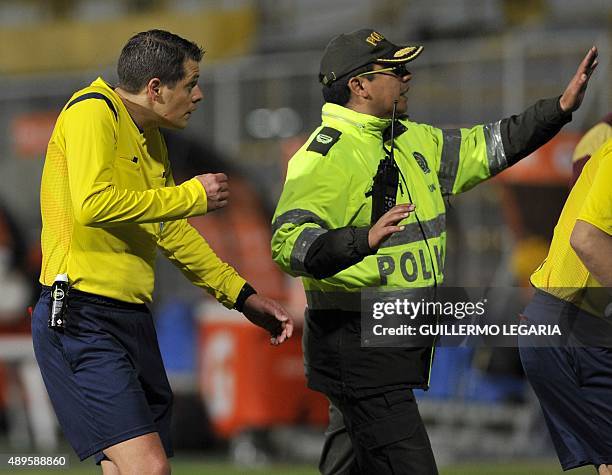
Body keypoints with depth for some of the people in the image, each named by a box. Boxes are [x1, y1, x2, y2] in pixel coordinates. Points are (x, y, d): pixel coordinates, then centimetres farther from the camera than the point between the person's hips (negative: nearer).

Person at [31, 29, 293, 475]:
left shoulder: (151, 137, 20)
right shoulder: (93, 111, -10)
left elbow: (172, 232, 29)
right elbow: (93, 203, -25)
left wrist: (242, 296, 24)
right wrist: (192, 196, -14)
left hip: (132, 319, 10)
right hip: (82, 317, -10)